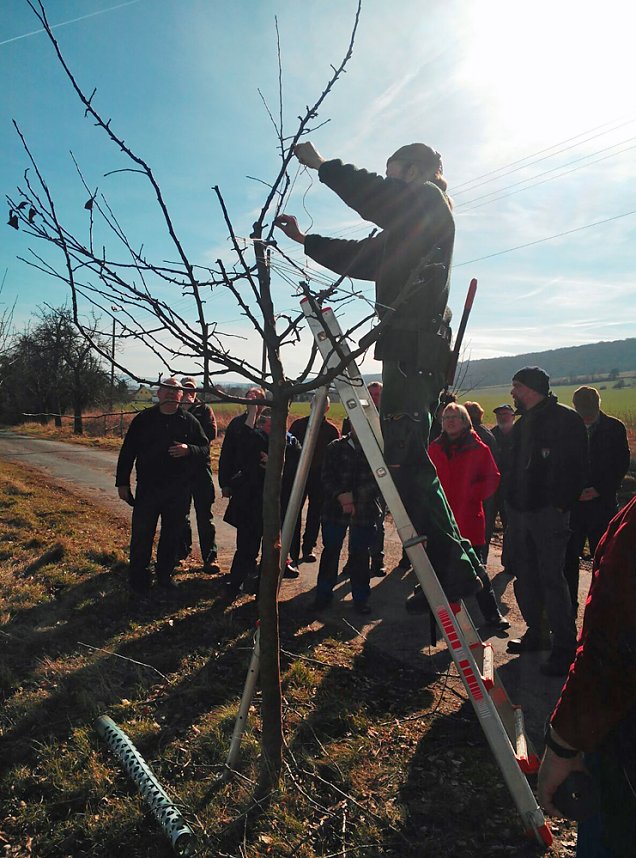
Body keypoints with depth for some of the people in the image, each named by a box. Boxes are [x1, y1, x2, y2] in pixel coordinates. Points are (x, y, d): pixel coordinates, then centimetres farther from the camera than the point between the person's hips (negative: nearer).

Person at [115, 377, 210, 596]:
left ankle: (165, 575, 29)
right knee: (141, 535, 2)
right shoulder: (143, 419, 2)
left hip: (179, 492, 1)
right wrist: (122, 482, 2)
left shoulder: (190, 421, 3)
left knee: (172, 536, 12)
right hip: (147, 488, -1)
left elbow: (205, 449, 3)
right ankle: (138, 579, 19)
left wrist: (188, 450, -18)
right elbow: (127, 452, 5)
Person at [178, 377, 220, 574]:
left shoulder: (204, 409, 3)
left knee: (204, 514, -3)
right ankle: (182, 549, 31)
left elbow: (211, 433, -12)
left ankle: (210, 557, -1)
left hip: (200, 466, -3)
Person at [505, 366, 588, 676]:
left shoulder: (565, 419, -9)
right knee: (525, 576, 14)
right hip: (519, 511, 8)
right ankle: (535, 633, 28)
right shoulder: (522, 423, 16)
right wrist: (511, 500, 14)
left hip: (548, 512, -8)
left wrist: (562, 505, -17)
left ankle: (565, 647, 5)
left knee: (551, 578, -6)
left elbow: (576, 466, -14)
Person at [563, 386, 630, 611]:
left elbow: (622, 464, -2)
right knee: (569, 556, 6)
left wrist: (599, 490, -11)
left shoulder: (614, 428, 1)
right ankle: (569, 603, 19)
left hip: (602, 502, -1)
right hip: (572, 501, 1)